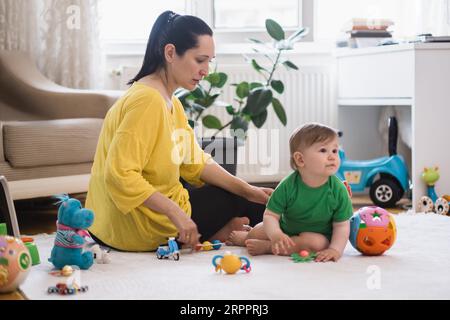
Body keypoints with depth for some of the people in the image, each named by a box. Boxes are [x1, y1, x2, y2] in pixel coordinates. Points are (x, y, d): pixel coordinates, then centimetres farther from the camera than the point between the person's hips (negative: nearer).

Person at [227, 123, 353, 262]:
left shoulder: (338, 190, -23)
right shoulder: (288, 186, -21)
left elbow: (342, 226, -17)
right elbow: (270, 215, -18)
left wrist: (335, 249, -34)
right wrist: (276, 234, -39)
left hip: (319, 236, -2)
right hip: (285, 230, 3)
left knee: (316, 242, -32)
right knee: (259, 230, 0)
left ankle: (266, 247, -20)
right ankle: (247, 236, 40)